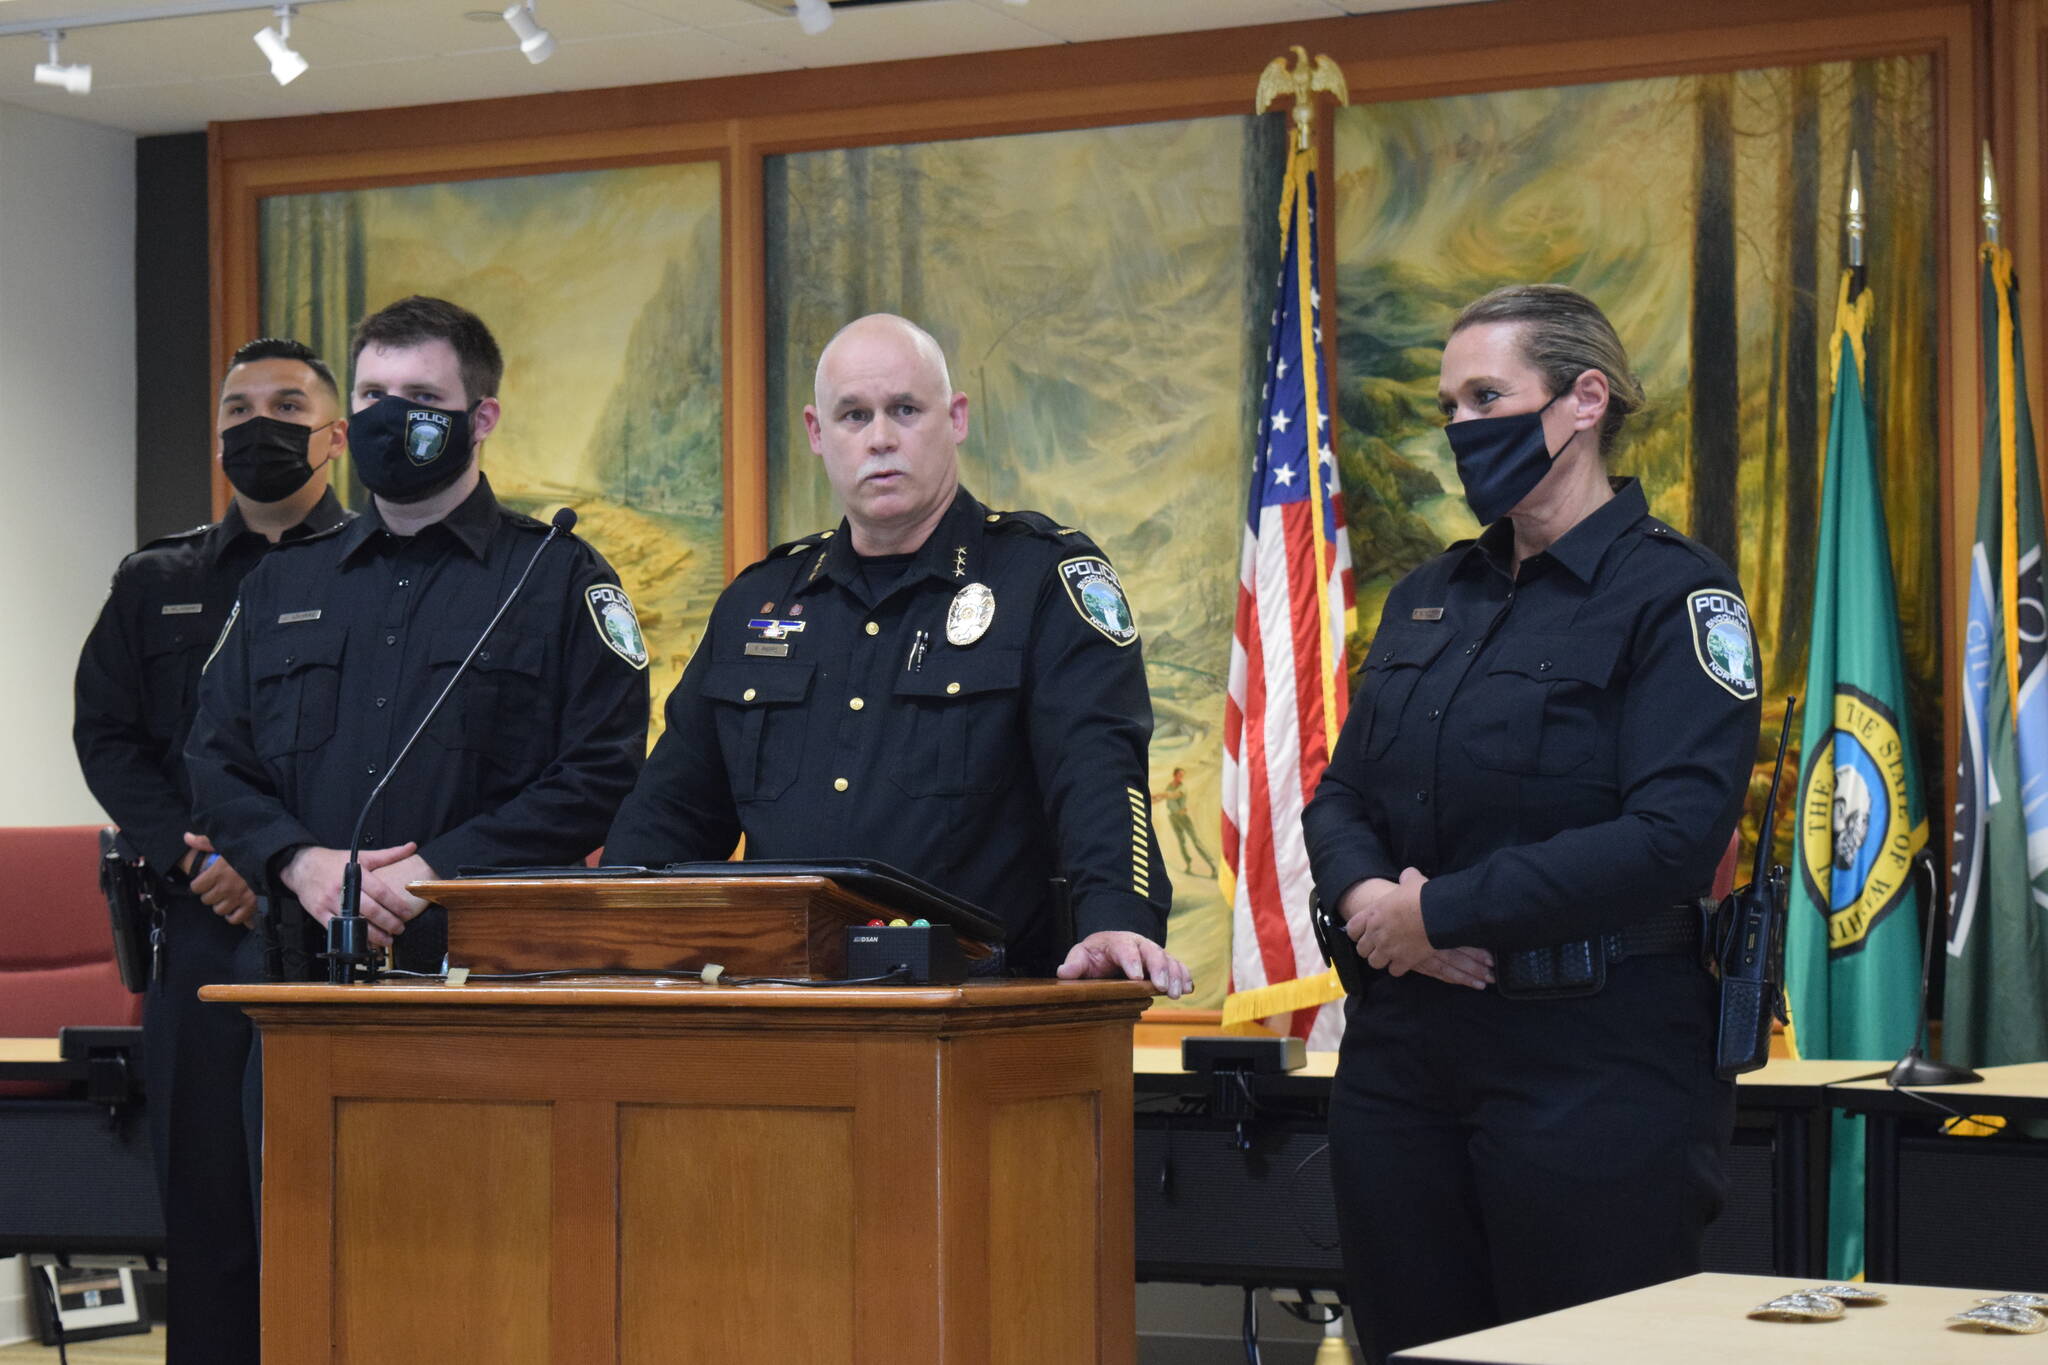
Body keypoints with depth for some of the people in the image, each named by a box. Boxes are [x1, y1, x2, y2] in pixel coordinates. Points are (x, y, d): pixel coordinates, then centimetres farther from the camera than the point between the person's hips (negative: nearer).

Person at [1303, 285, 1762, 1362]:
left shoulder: (1675, 594, -6)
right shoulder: (1429, 596, 16)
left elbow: (1674, 834, -18)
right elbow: (1342, 795, 15)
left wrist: (1439, 913, -17)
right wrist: (1367, 894, -9)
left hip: (1593, 1060, -6)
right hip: (1403, 1050, 7)